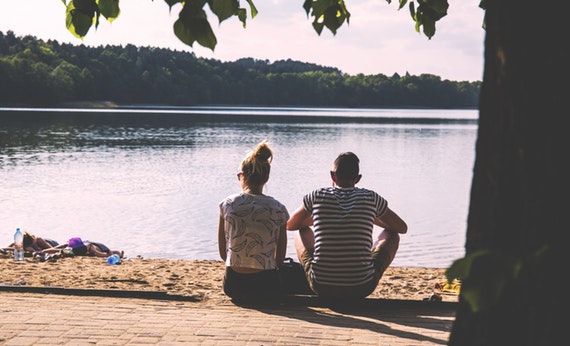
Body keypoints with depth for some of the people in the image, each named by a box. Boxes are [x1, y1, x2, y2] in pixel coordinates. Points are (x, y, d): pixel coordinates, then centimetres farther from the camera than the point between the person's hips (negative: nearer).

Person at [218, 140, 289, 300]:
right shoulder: (278, 209, -7)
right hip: (266, 286, -2)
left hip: (233, 286, 2)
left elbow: (223, 253, 2)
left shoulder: (227, 204, -6)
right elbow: (280, 259, 1)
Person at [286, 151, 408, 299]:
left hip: (321, 287, 1)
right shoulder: (371, 198, -1)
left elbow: (290, 225, 18)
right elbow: (403, 228, 14)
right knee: (392, 234, 24)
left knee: (302, 231, 29)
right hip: (361, 289, -1)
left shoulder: (317, 196, 0)